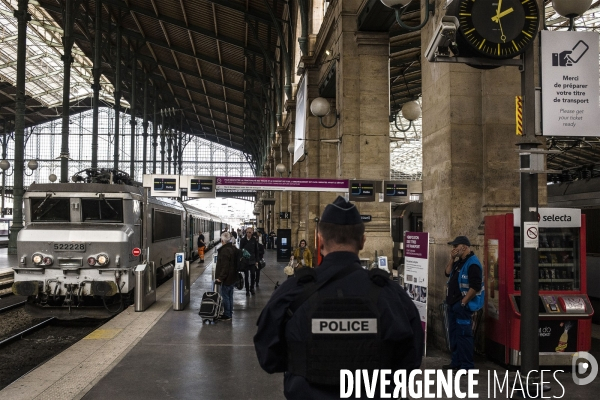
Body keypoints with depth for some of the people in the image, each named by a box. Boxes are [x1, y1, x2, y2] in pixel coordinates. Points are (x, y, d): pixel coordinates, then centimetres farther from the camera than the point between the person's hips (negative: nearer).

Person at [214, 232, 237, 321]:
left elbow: (225, 267, -24)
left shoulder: (225, 251, -21)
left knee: (225, 296, 1)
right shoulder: (233, 248, 8)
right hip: (233, 277, 9)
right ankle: (230, 314, 26)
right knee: (230, 296, 17)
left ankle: (227, 315, 7)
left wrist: (220, 277, -20)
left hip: (227, 278, -9)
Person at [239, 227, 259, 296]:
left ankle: (252, 288, 17)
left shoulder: (254, 240, 0)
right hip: (245, 261, 0)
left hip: (252, 261, 0)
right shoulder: (243, 240, -2)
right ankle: (247, 290, 15)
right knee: (246, 275, 5)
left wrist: (256, 261, 1)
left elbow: (256, 251, 4)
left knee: (253, 275, -1)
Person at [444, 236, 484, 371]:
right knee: (453, 333, 14)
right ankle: (456, 362, 24)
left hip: (463, 305, -10)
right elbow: (448, 273, 17)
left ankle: (466, 366, -1)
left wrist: (463, 302, -19)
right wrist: (452, 258, 4)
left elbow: (475, 286, -22)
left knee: (463, 335, -7)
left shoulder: (472, 263, -17)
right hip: (453, 304, 10)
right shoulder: (459, 262, 14)